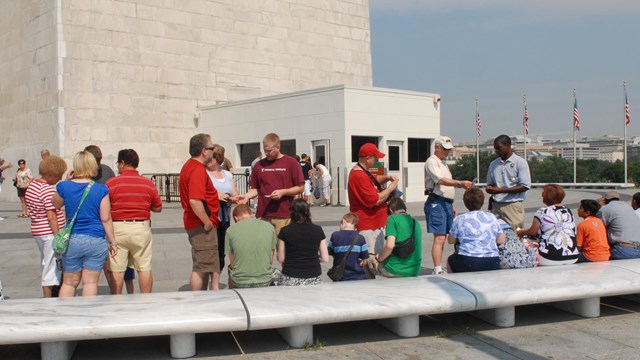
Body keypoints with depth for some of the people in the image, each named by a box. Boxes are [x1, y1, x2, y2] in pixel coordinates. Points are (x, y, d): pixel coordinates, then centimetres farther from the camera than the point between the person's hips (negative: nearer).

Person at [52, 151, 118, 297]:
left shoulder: (64, 187, -3)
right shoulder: (101, 190, -7)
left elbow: (55, 204, 18)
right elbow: (106, 219, -6)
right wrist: (112, 242, 3)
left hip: (71, 240, 2)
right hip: (96, 241, -2)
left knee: (69, 282, 13)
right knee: (90, 282, 5)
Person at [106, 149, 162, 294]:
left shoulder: (111, 183, -7)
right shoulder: (149, 184, 1)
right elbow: (158, 208, 7)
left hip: (118, 228, -2)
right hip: (141, 228, 2)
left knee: (116, 270, 6)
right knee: (145, 268, 8)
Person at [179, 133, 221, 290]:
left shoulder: (190, 166, 14)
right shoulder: (198, 170, -20)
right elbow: (195, 201, -30)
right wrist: (207, 222, -21)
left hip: (198, 224, 11)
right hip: (202, 225, -11)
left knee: (205, 266, 18)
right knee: (202, 267, -4)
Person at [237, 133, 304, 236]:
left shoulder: (291, 163, 1)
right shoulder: (259, 165, 11)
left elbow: (300, 188, 1)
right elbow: (255, 189, 16)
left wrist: (283, 192, -12)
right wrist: (247, 196, -4)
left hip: (284, 216, -3)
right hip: (263, 215, 3)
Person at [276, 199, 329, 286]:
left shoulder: (285, 231, -3)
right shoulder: (318, 230, 2)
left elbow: (281, 259, 1)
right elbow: (325, 259, 2)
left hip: (290, 279, -2)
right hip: (314, 278, 2)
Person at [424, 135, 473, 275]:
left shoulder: (443, 163, 22)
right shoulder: (432, 162, -8)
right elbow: (440, 180, -23)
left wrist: (451, 205, 22)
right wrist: (460, 183, -33)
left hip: (446, 203, 9)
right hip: (436, 202, -9)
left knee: (442, 237, 10)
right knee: (439, 238, -13)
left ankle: (439, 268, 14)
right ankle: (437, 270, -14)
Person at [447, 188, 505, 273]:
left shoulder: (460, 219, 0)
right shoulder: (492, 217, 8)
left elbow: (451, 240, 11)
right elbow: (501, 240, 13)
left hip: (468, 263, -3)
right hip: (492, 264, 3)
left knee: (450, 260, 26)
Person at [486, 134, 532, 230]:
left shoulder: (520, 162, -2)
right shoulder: (493, 164, 14)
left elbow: (525, 186, -9)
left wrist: (500, 190, -15)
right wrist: (490, 189, -3)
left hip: (513, 205, -4)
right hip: (496, 205, 5)